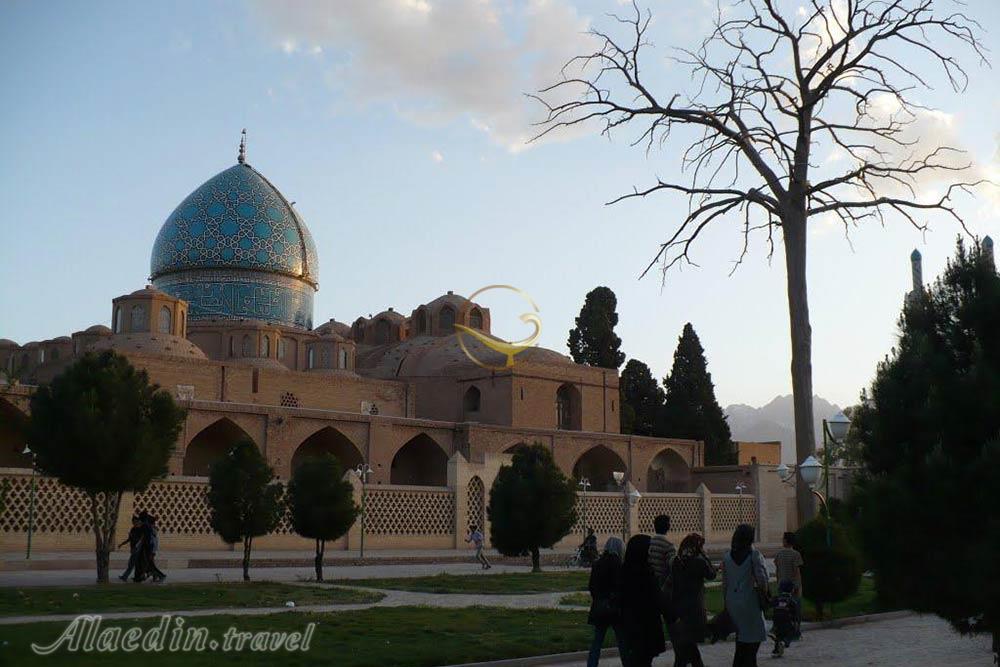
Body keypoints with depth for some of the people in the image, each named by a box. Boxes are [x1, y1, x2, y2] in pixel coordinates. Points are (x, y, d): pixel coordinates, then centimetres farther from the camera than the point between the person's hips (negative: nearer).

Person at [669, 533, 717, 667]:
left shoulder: (676, 562, 2)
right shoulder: (699, 562, -13)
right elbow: (711, 574, 3)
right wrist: (704, 556, 5)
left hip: (676, 611, 5)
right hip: (693, 611, -5)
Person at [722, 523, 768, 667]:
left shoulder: (727, 556, 5)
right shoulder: (754, 555, -9)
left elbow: (725, 583, 8)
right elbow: (762, 579, -15)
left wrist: (726, 603, 14)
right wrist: (764, 594, 3)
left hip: (732, 601, 5)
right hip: (749, 601, -5)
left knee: (741, 640, 16)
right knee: (752, 639, 2)